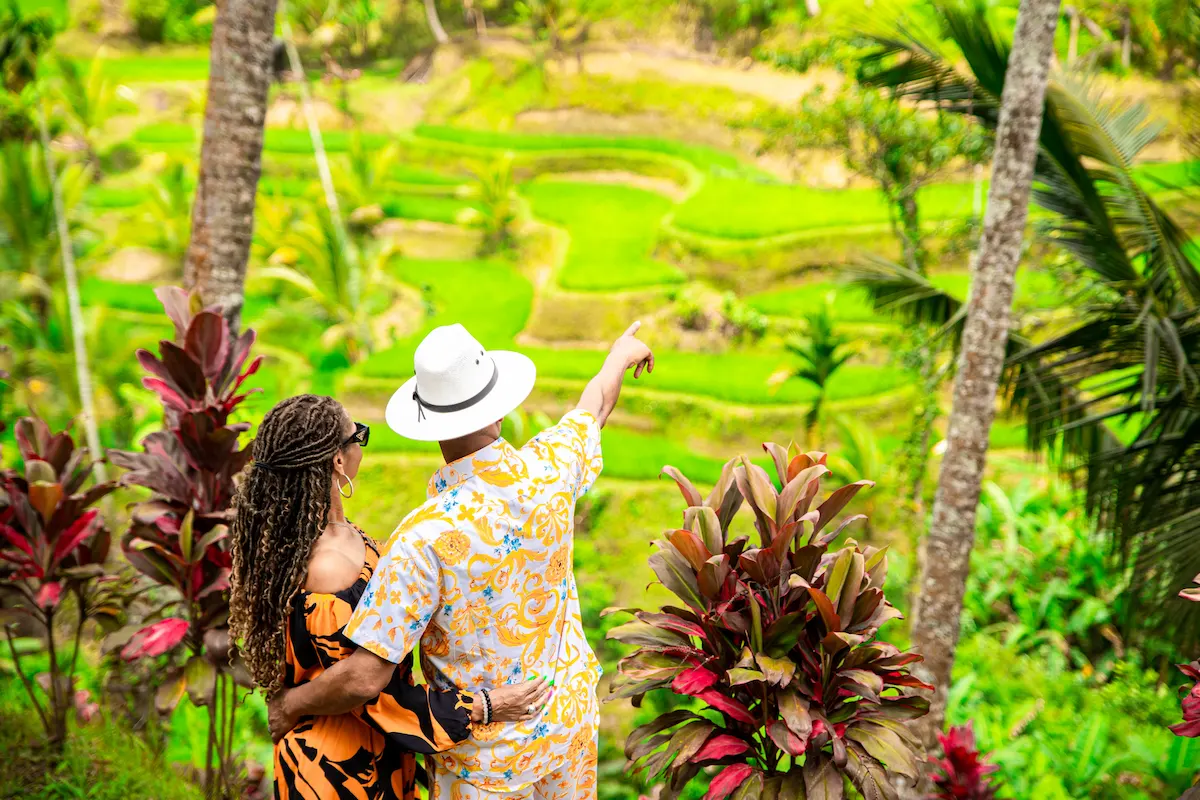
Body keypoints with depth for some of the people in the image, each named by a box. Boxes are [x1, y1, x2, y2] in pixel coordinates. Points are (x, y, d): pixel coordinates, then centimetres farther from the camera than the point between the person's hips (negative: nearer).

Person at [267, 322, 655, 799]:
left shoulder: (424, 538, -31)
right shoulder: (549, 468, -16)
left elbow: (364, 677, -30)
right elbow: (594, 405, 10)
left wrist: (290, 704, -10)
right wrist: (621, 352, 32)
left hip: (489, 755, -5)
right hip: (569, 719, 5)